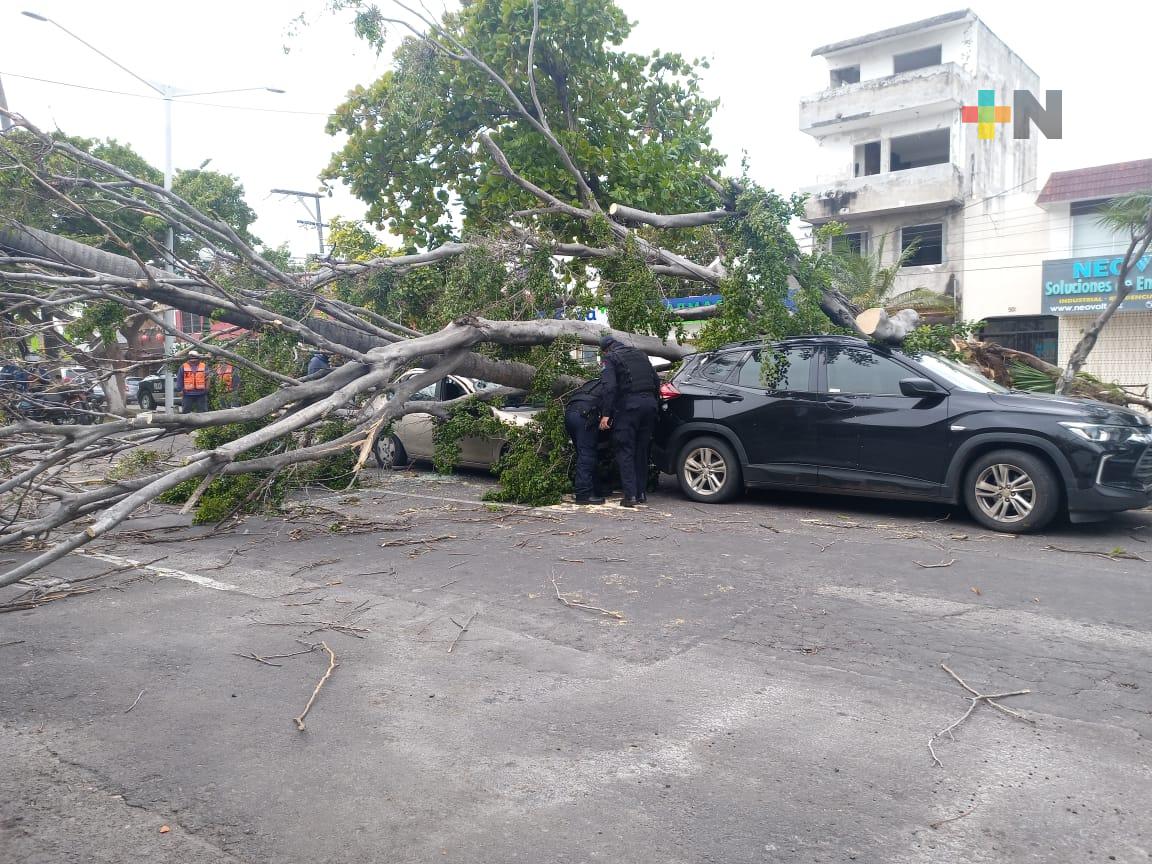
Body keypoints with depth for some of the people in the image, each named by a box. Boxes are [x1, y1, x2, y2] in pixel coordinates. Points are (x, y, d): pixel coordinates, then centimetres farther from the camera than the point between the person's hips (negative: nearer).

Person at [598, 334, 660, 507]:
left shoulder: (610, 358, 3)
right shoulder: (640, 354, 23)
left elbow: (610, 386, -12)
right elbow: (656, 381, 21)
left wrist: (605, 414, -13)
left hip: (628, 404, -6)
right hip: (649, 404, 6)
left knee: (625, 451, 0)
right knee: (642, 450, 14)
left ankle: (630, 495, -6)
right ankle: (642, 493, 18)